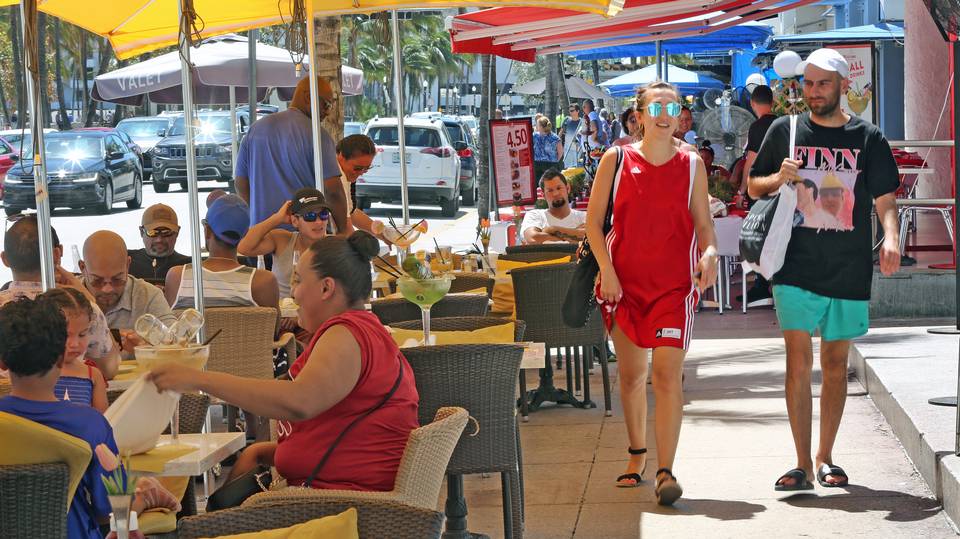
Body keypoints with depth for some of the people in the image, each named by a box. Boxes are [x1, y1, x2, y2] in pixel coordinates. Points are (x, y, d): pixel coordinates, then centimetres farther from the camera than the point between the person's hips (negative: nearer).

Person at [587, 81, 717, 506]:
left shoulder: (692, 165, 4)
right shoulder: (616, 160, 2)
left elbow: (703, 224, 8)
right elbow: (593, 220, 4)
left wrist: (709, 252, -13)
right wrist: (607, 270, -6)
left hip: (674, 284, -1)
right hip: (624, 281, 1)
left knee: (668, 375, -11)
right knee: (631, 375, 11)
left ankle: (665, 471, -10)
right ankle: (637, 456, 28)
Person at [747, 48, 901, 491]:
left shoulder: (868, 138, 5)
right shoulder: (785, 131, 6)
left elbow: (885, 198, 5)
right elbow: (754, 187, 14)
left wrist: (891, 238, -14)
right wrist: (779, 178, -8)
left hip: (850, 271, 1)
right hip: (797, 268, -1)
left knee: (836, 365, 9)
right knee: (798, 362, -8)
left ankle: (825, 458, 22)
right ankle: (802, 465, -4)